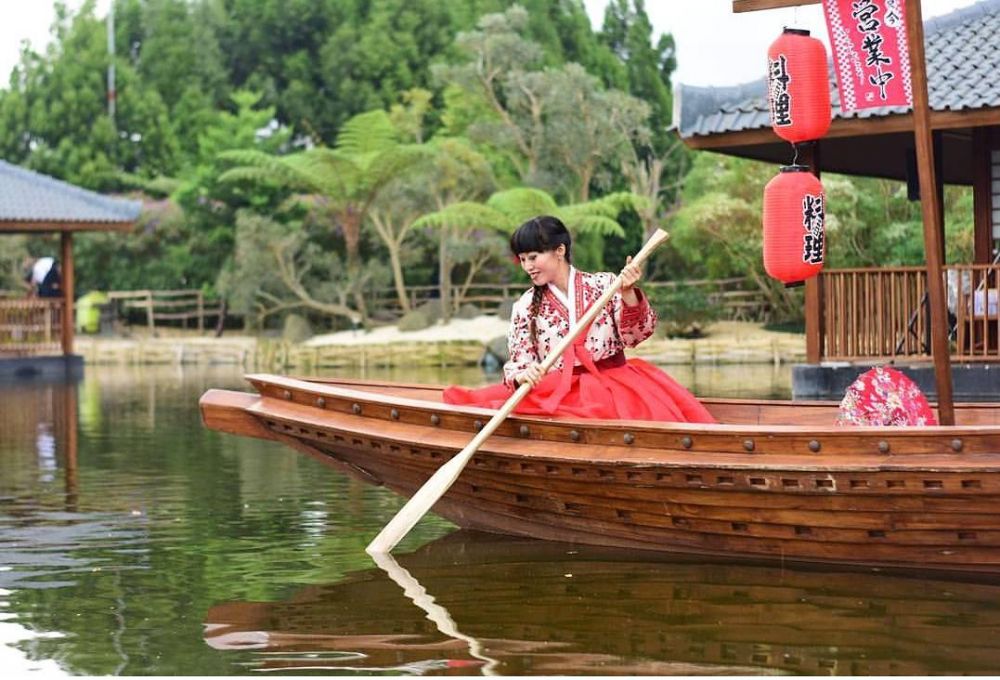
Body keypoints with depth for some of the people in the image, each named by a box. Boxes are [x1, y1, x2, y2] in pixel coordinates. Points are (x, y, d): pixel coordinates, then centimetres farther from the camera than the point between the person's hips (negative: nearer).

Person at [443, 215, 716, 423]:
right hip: (557, 392, 1)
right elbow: (517, 362, 5)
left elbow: (636, 335, 3)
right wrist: (522, 376, -19)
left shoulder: (604, 285, 6)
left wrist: (628, 294, -14)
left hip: (611, 383, -1)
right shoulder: (525, 307, 9)